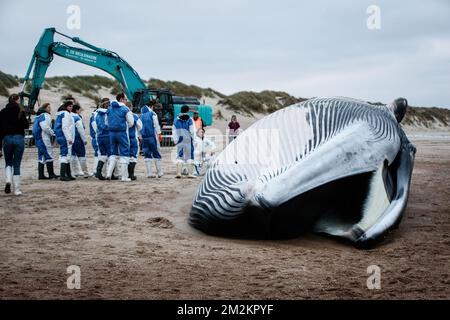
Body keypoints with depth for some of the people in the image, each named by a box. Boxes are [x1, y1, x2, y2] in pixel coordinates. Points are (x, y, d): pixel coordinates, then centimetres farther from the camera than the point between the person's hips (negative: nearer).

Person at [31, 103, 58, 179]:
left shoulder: (38, 116, 19)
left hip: (38, 138, 10)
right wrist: (53, 133, -7)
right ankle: (51, 174, -6)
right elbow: (45, 127, -21)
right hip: (44, 138, -10)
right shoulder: (45, 115, -12)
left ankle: (41, 175, 10)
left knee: (41, 156, 11)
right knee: (49, 155, -7)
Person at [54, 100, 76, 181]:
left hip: (61, 137, 11)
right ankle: (62, 175, -15)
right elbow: (65, 127, -19)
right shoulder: (65, 114, -11)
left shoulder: (60, 114, 20)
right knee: (65, 155, -12)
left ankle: (68, 174, 21)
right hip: (65, 138, -11)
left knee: (66, 155, 15)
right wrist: (69, 138, -19)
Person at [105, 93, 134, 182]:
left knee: (113, 153, 16)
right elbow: (131, 123, -6)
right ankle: (124, 176, 2)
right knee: (124, 154, 2)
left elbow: (106, 122, 15)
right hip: (122, 133, -5)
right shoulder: (125, 109, -8)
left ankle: (109, 173, 5)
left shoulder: (109, 109, 10)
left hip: (112, 133, 5)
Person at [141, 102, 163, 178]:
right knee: (156, 154, 2)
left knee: (147, 155, 6)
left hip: (144, 137, 4)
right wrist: (159, 134, -1)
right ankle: (159, 172, 3)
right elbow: (156, 125, -5)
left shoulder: (141, 116, 14)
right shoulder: (152, 114, -1)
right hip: (152, 137, -4)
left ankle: (149, 173, 1)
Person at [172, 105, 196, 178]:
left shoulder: (176, 120, 5)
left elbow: (174, 131, 8)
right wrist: (193, 139, 2)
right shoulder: (189, 120, -8)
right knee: (189, 156, 4)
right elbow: (192, 131, -10)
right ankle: (190, 173, 2)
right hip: (188, 140, -3)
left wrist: (175, 140, 13)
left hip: (179, 141, 3)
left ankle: (178, 173, 0)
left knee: (179, 156, 8)